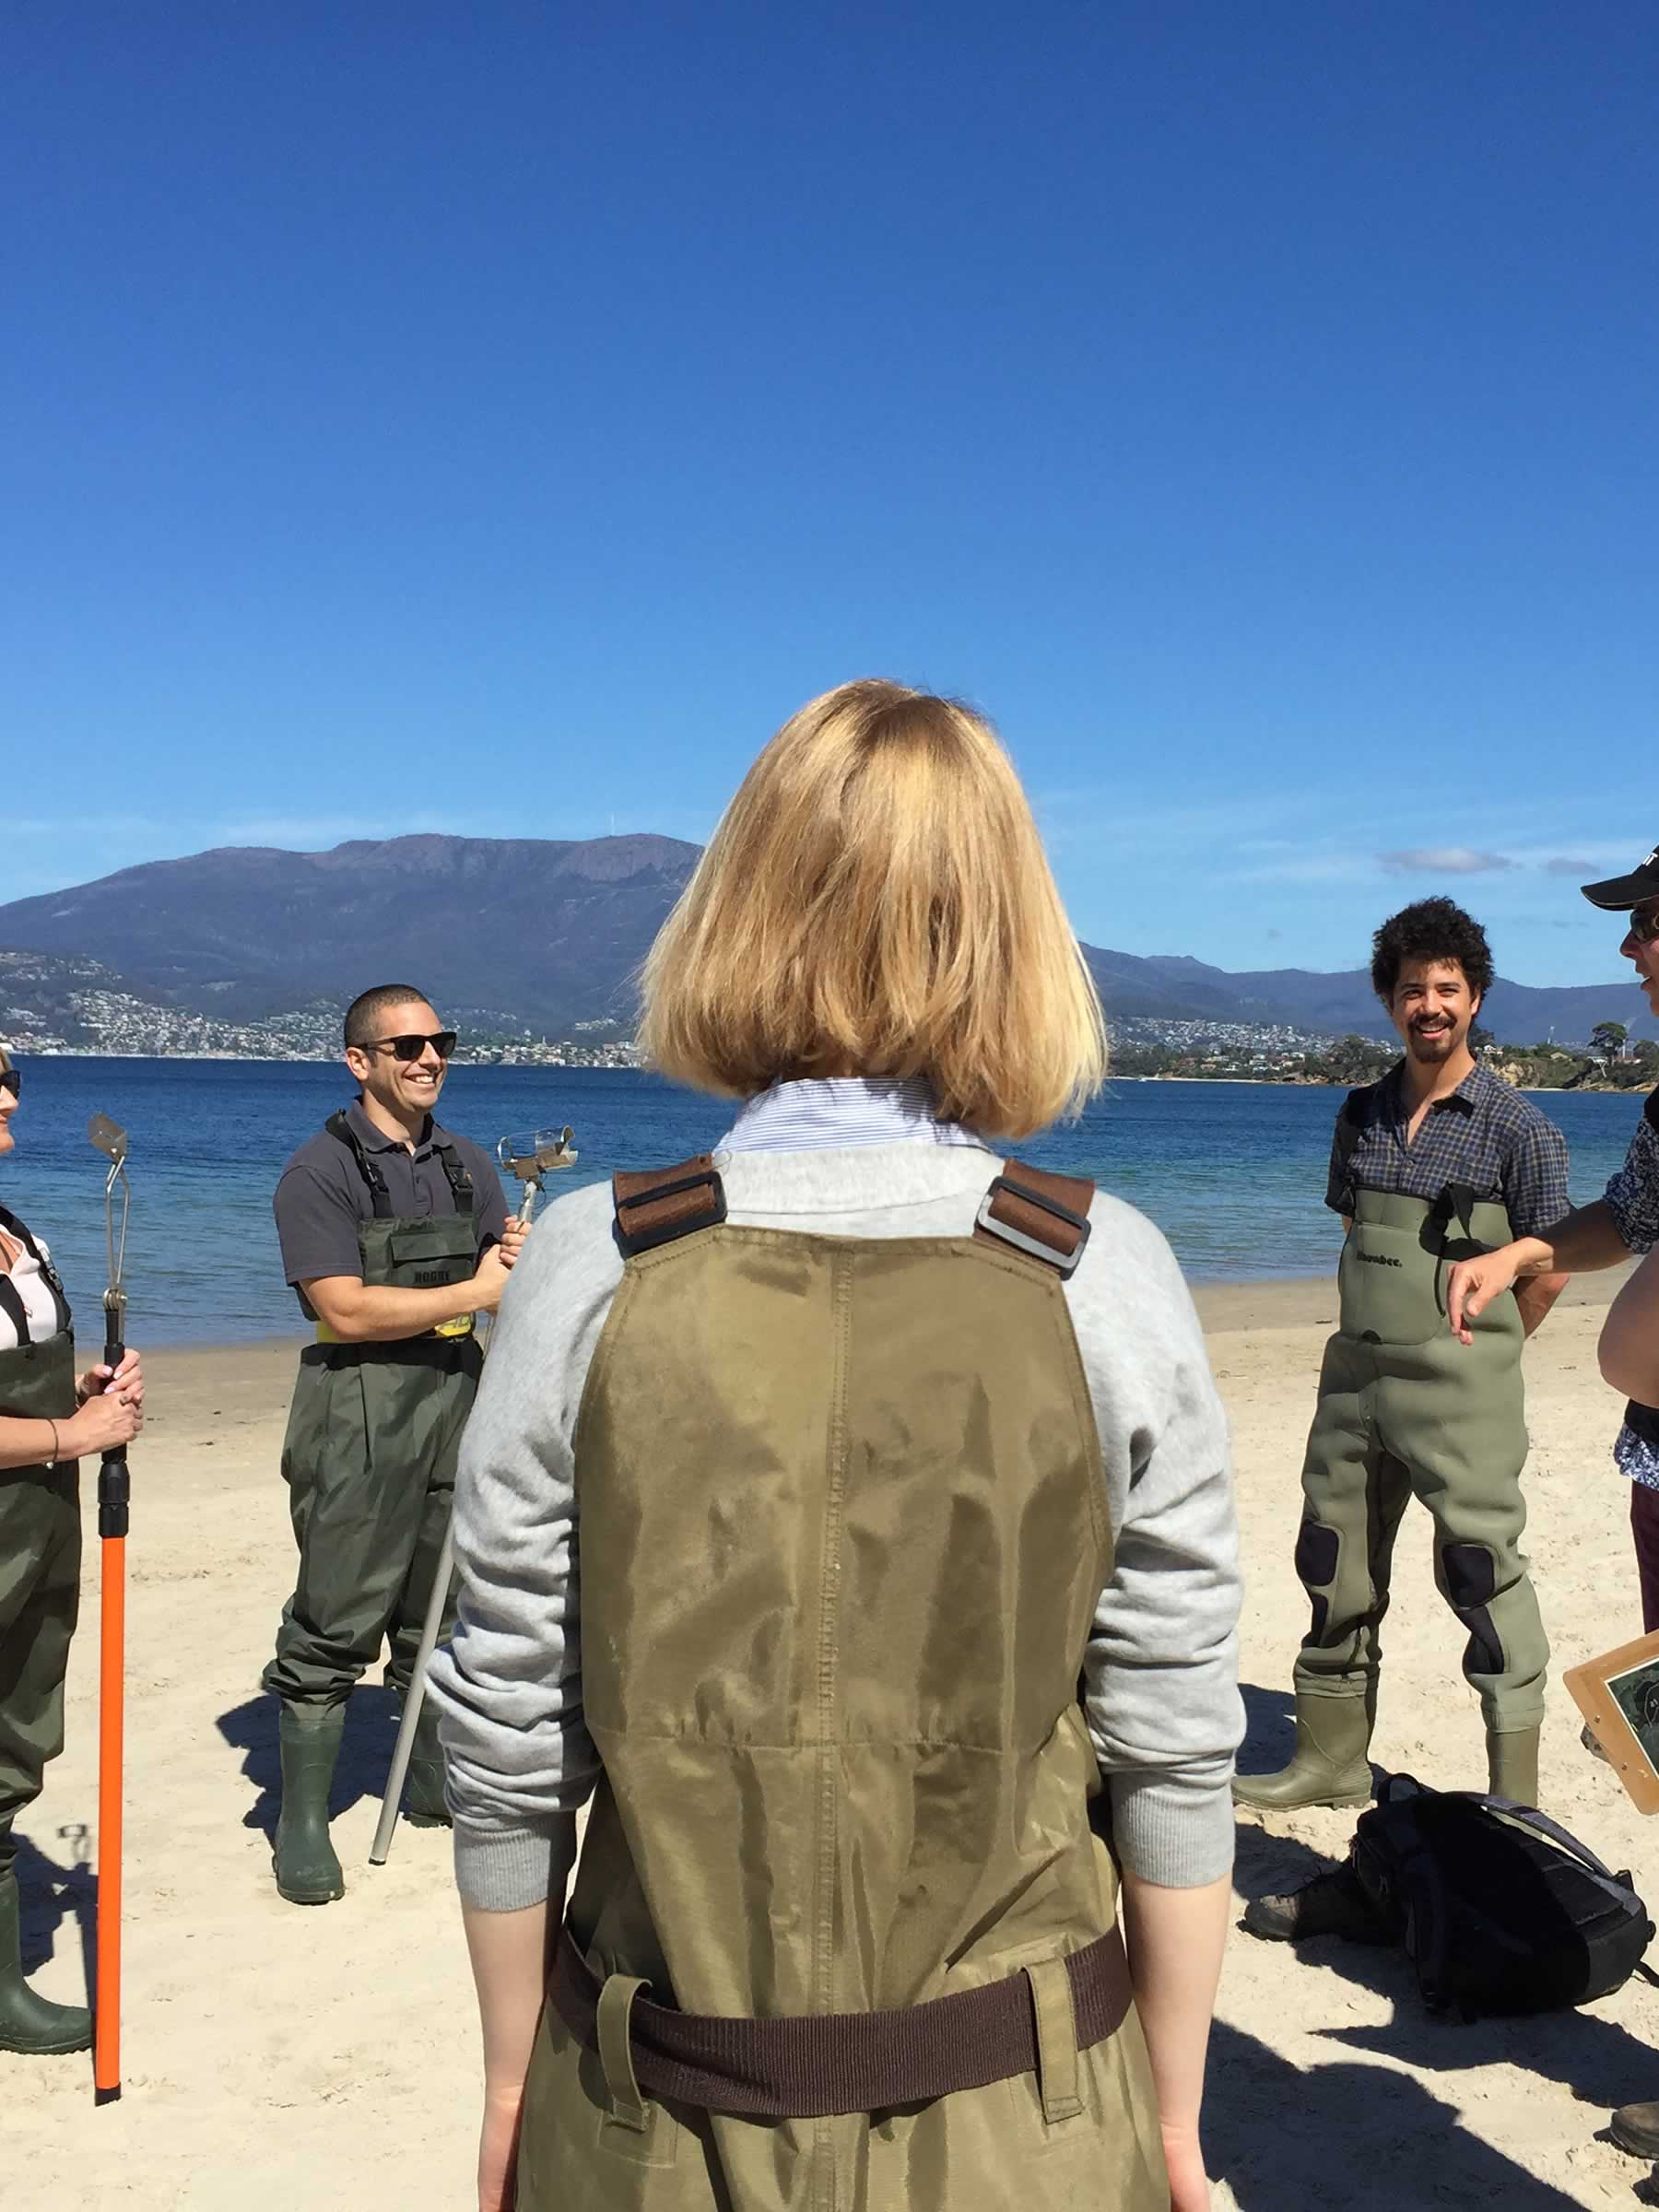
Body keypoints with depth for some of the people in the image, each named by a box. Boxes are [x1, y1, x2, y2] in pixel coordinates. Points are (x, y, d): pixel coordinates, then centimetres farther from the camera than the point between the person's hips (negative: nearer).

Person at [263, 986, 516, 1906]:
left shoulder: (468, 1166, 13)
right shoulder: (322, 1169, -8)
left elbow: (502, 1289, 17)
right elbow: (346, 1311, -17)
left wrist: (521, 1261, -7)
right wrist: (476, 1291, -15)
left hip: (456, 1400, 6)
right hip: (358, 1420, -6)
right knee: (333, 1624, -3)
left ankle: (435, 1780, 30)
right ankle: (302, 1821, 8)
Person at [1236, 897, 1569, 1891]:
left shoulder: (1517, 1126, -7)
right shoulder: (1362, 1114, 8)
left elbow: (1550, 1270, -3)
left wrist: (1476, 1358, 3)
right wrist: (1383, 1343, 12)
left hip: (1460, 1387, -6)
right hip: (1356, 1374, 6)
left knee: (1483, 1576, -3)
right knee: (1335, 1571, 14)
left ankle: (1517, 1802, 10)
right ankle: (1333, 1761, 30)